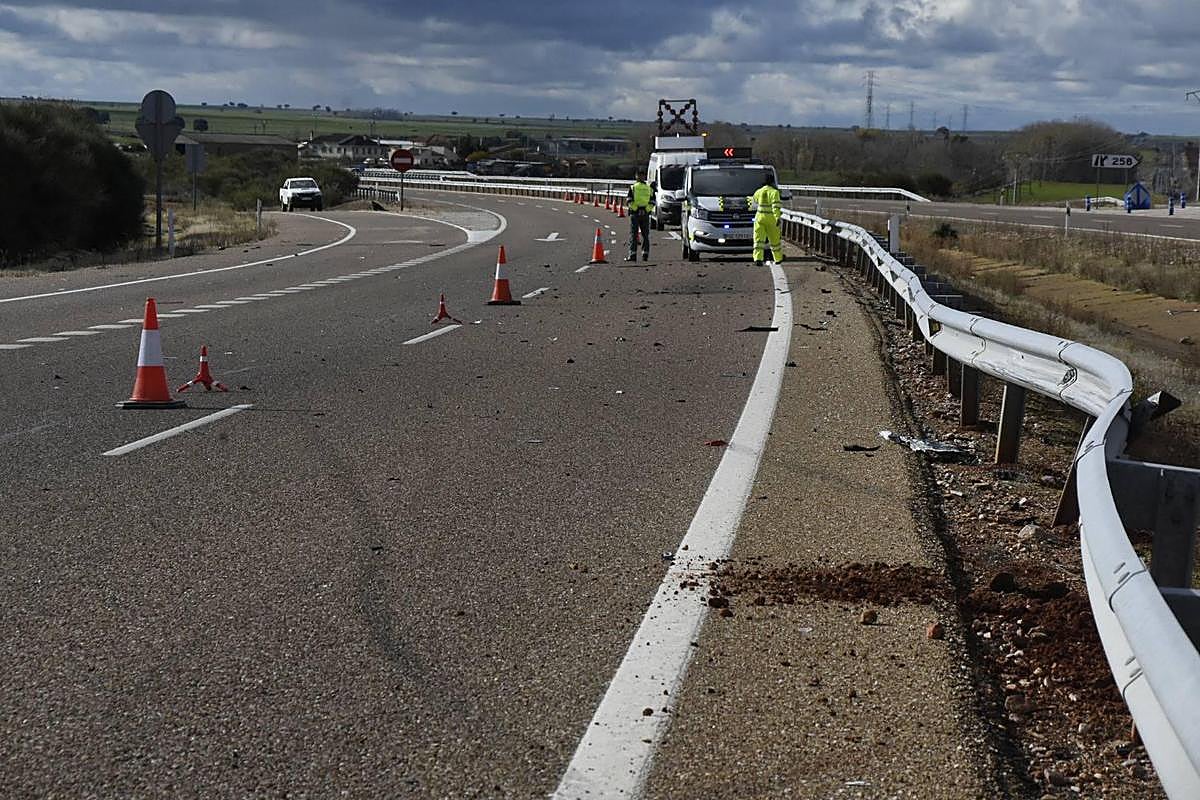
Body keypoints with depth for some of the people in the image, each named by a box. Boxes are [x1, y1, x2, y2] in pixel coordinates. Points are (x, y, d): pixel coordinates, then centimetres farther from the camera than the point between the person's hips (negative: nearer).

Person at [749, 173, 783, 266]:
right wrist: (777, 218, -22)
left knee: (758, 239, -4)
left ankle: (758, 259, -20)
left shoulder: (758, 192, 5)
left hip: (760, 218, 2)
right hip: (771, 219, -2)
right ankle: (778, 258, 27)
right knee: (774, 240, 12)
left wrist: (750, 199, 50)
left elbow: (754, 201, 27)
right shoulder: (774, 192, -8)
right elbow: (776, 206, -18)